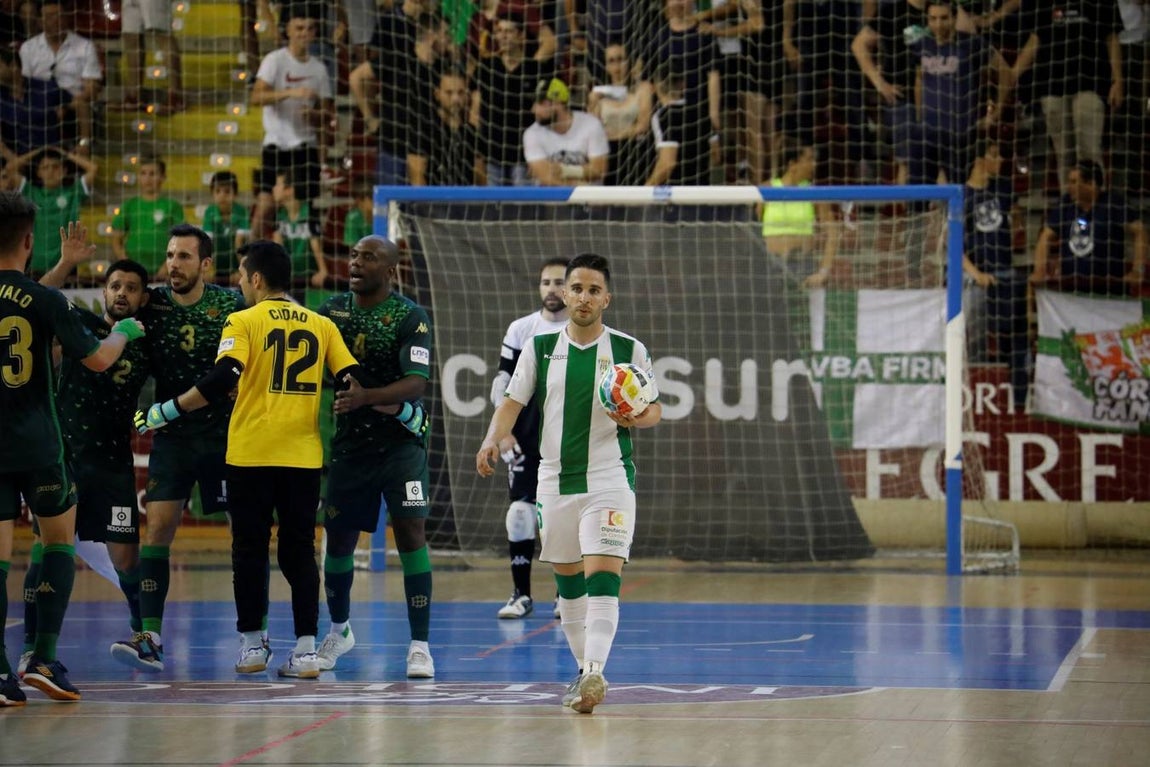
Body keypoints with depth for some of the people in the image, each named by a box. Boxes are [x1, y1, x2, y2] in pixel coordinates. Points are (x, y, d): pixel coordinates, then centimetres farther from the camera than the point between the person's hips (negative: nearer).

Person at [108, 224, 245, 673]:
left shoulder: (230, 304, -5)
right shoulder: (151, 304, 0)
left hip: (225, 433, -1)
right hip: (172, 435, 2)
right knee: (157, 528, -10)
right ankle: (150, 639, -14)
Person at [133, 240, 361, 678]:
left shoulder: (244, 322, -3)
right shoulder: (320, 325, 7)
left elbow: (220, 381, -15)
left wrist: (163, 413, -9)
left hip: (250, 456, -3)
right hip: (303, 456, 3)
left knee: (250, 549, 9)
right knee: (299, 551, 7)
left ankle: (252, 645, 14)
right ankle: (307, 649, -1)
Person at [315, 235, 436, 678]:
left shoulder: (410, 317, -10)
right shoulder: (332, 311, 4)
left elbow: (417, 383, -20)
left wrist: (364, 397, -35)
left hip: (400, 439, -4)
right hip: (348, 441, 4)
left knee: (410, 533, -12)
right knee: (339, 538, 9)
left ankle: (420, 645, -10)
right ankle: (339, 630, 31)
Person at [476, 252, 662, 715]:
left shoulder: (630, 351, 0)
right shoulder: (539, 348, 5)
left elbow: (654, 408, 6)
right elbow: (513, 402, 5)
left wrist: (638, 418, -17)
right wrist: (493, 439, -14)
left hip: (610, 480, -4)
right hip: (555, 480, 4)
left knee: (602, 574, -18)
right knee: (567, 580, 11)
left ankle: (596, 672, -29)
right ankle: (584, 669, 24)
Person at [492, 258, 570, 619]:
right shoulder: (520, 329, 6)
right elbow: (502, 384, 6)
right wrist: (504, 431, -3)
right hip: (526, 438, 1)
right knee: (520, 512, -4)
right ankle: (521, 595, 2)